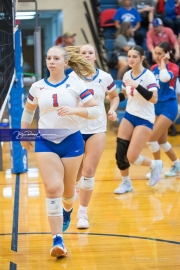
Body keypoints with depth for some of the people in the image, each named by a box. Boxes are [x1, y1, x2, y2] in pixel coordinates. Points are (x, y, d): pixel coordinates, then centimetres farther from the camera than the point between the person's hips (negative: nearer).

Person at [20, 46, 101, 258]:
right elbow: (28, 111, 20)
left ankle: (67, 211, 52)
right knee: (53, 188, -14)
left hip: (71, 141, 0)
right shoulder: (37, 87, 2)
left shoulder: (76, 84, -6)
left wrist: (74, 110, -24)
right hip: (45, 142, 1)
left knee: (68, 191, 13)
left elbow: (95, 110, -9)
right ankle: (57, 240, -11)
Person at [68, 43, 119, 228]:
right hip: (75, 129, 0)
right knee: (75, 173, 6)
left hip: (97, 129, 1)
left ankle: (83, 212, 6)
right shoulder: (71, 78, -8)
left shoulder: (105, 78, -3)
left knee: (89, 172, -5)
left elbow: (114, 96, 15)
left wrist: (112, 110, -3)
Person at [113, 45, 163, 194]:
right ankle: (126, 183, 20)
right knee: (120, 153, -2)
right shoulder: (127, 75, 3)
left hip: (144, 120, -6)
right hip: (129, 116, 6)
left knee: (132, 158, -12)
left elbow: (154, 99, -27)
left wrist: (138, 86, -36)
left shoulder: (148, 76, -16)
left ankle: (155, 165, 17)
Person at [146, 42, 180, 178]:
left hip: (168, 107, -7)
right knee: (162, 141, 13)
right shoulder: (153, 68, 6)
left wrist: (163, 62, -21)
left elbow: (165, 78, -33)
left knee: (152, 138, -12)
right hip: (157, 106, 7)